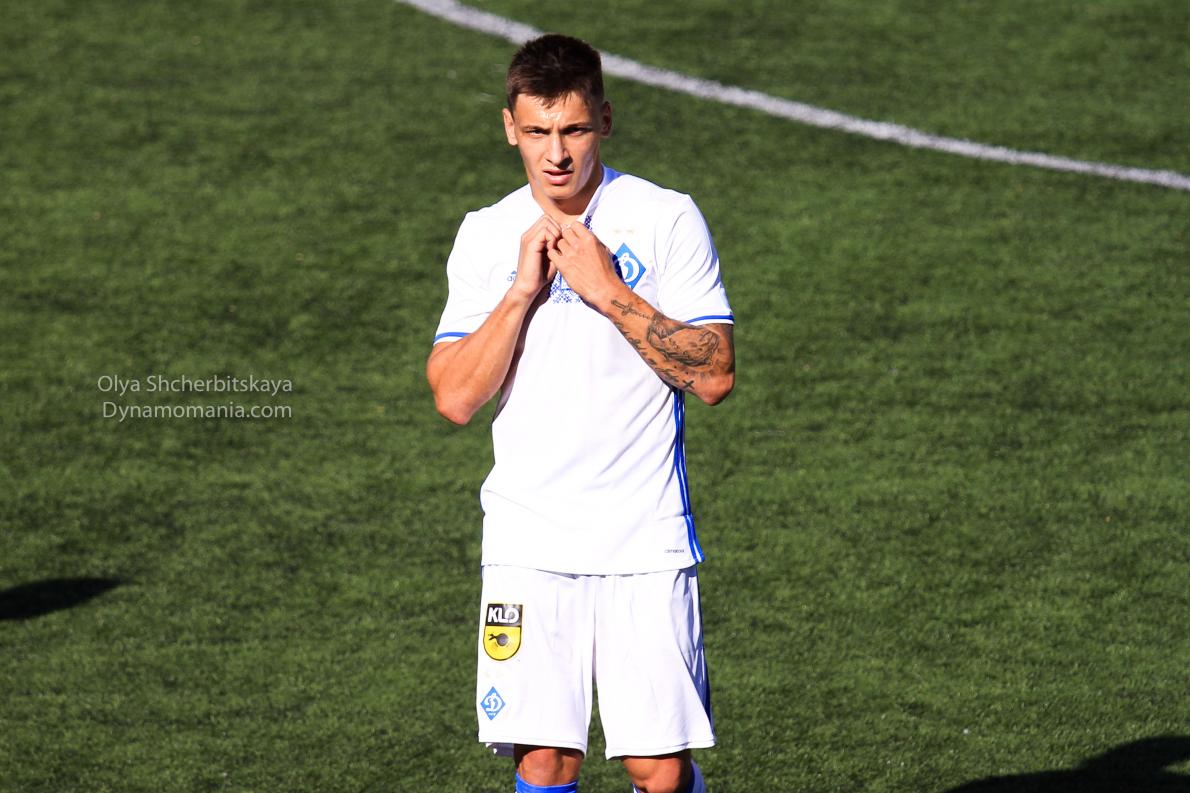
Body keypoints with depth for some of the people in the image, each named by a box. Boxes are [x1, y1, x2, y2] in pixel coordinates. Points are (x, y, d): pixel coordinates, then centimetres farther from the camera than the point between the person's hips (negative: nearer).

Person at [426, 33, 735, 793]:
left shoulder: (667, 219, -1)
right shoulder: (486, 236, 7)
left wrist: (607, 290, -13)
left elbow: (715, 376, -7)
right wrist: (522, 289, -10)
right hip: (528, 538, 2)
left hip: (645, 538, -2)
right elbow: (455, 397, 0)